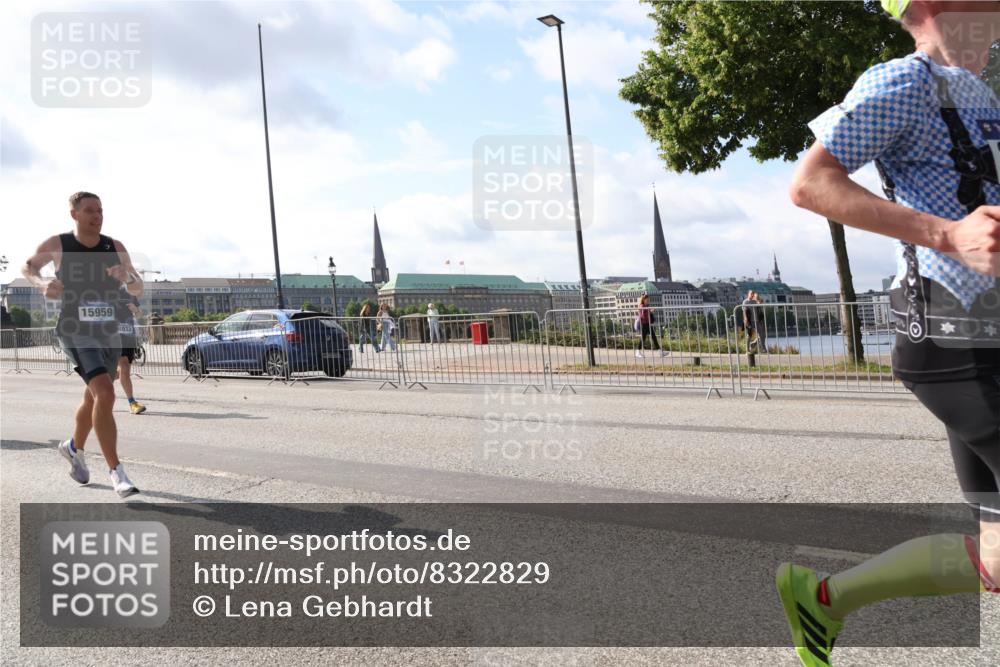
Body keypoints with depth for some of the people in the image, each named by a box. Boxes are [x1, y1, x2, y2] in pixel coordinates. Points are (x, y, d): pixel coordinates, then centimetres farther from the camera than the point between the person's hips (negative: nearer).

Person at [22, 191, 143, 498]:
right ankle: (116, 472, -17)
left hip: (109, 334, 5)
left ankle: (74, 448, 49)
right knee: (105, 394, -23)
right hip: (75, 333, -4)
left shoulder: (115, 247, 0)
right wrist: (42, 284, -9)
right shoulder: (56, 244, -5)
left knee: (94, 399, 20)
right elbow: (28, 267, 13)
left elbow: (138, 290, 1)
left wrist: (127, 277, -23)